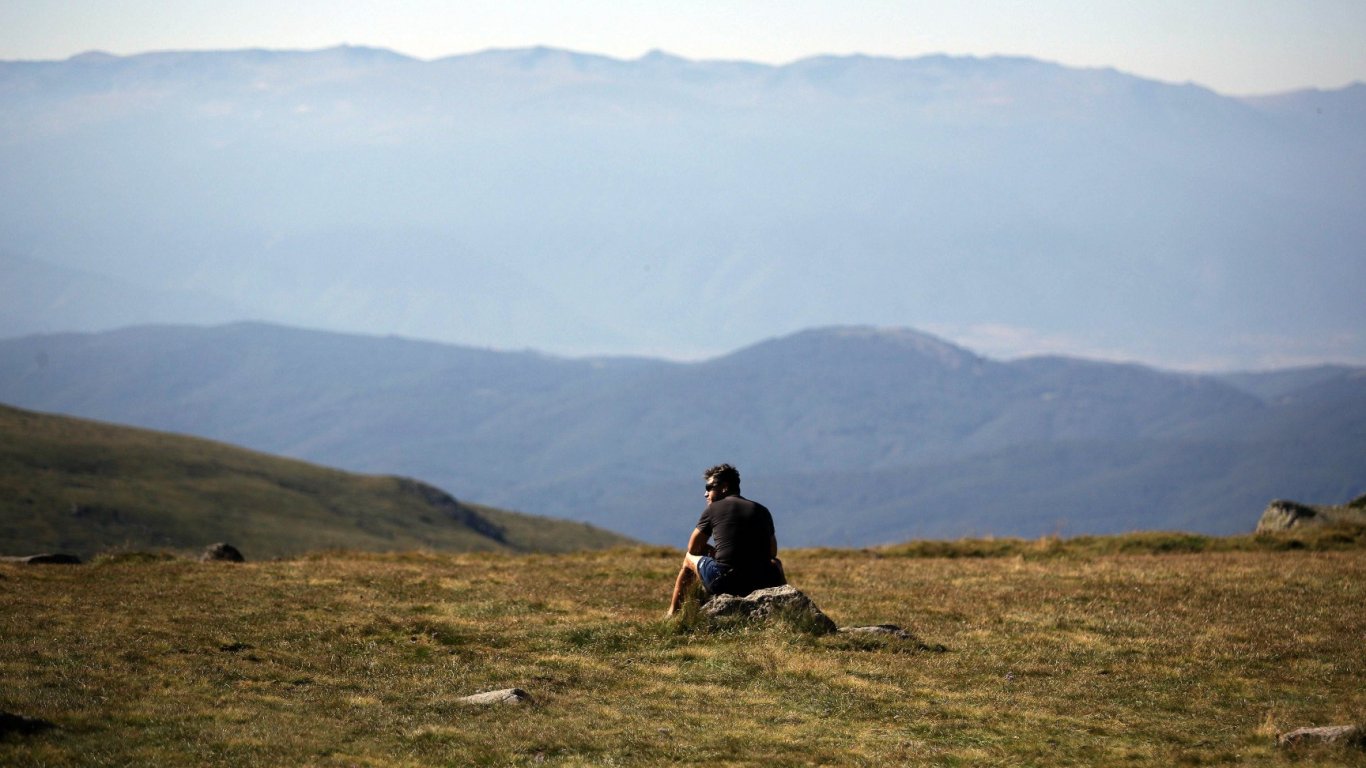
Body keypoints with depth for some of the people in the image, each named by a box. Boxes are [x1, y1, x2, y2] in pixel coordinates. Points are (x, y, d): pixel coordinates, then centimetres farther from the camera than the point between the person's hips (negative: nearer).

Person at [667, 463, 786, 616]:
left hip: (723, 586, -3)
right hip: (761, 585, 3)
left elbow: (693, 549, 14)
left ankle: (673, 613, 34)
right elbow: (772, 553, 21)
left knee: (690, 558, 28)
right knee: (776, 563, 39)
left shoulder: (713, 509, 6)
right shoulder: (762, 511, 14)